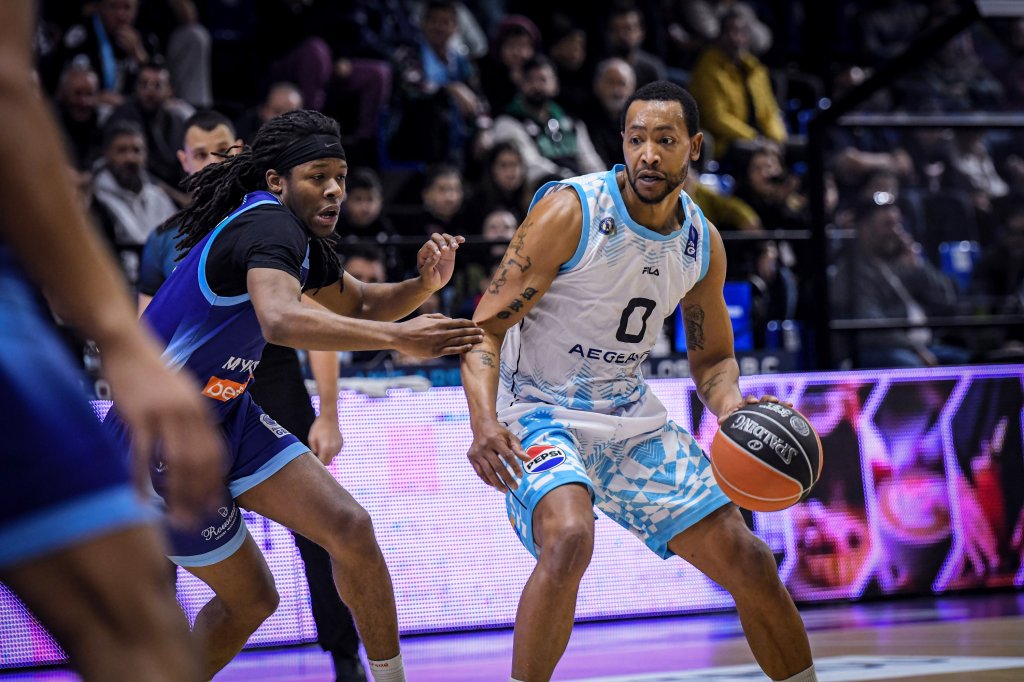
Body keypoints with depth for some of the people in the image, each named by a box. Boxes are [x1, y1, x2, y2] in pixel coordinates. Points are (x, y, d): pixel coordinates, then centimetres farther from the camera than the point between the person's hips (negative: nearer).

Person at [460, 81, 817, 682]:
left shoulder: (703, 243, -1)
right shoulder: (571, 212, -18)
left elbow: (712, 357, 14)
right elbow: (486, 328, -17)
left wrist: (731, 406, -10)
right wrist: (485, 422, -35)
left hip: (633, 419, 6)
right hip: (543, 412, -6)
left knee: (749, 563, 4)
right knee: (569, 539, -36)